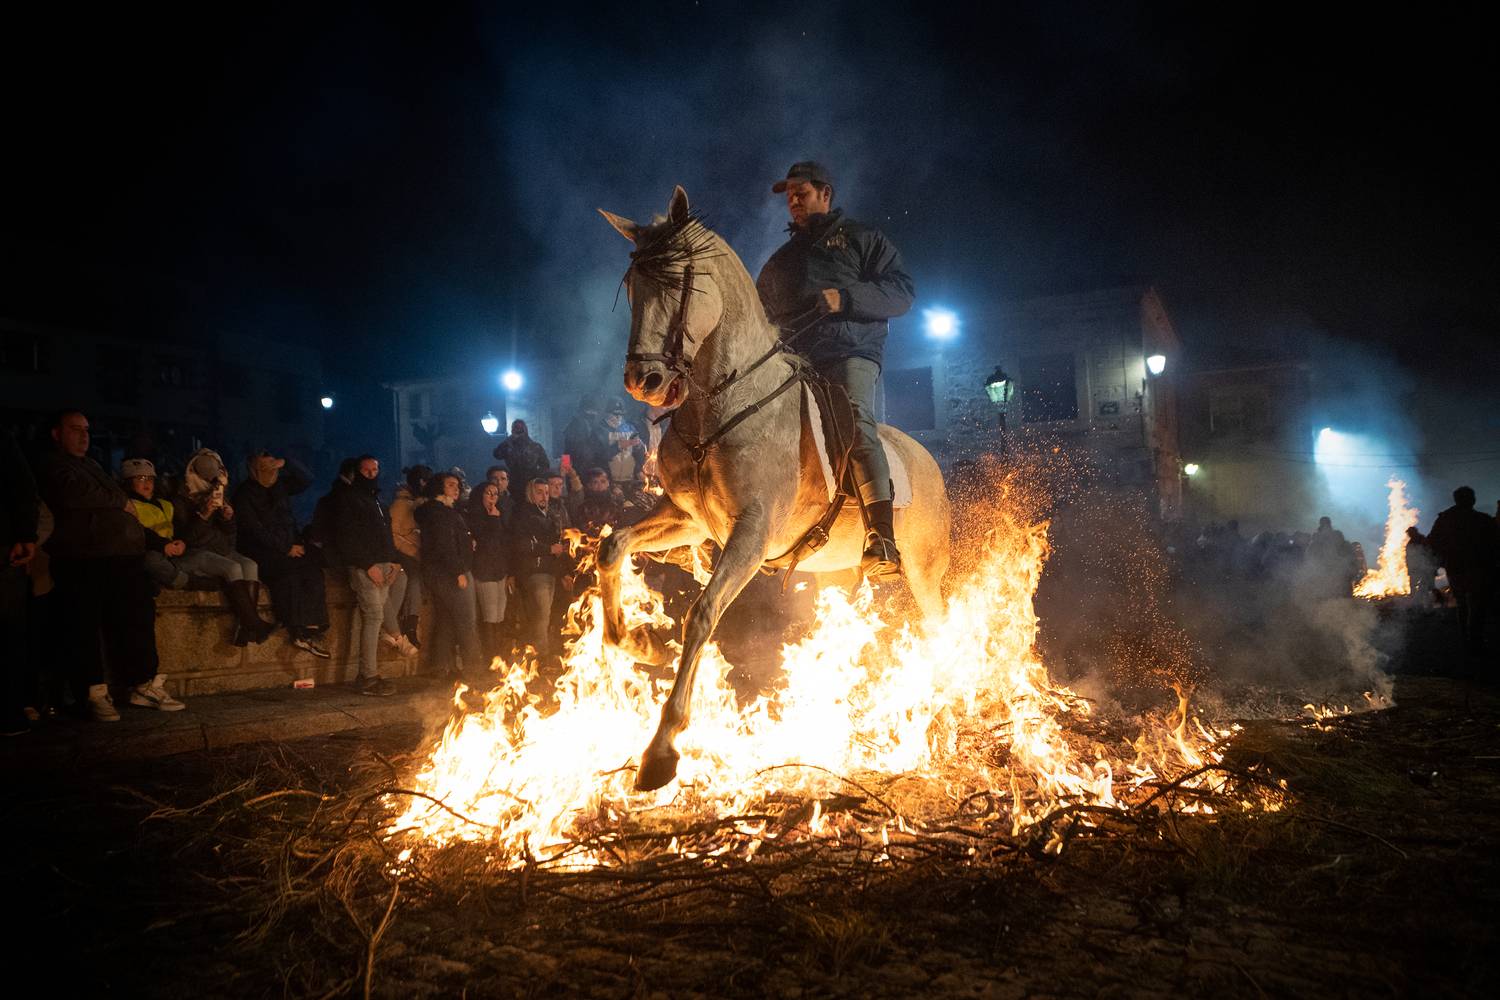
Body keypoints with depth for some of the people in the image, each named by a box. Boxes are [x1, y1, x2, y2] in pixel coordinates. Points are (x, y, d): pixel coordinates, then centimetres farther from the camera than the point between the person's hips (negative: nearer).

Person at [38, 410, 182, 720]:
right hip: (83, 559, -7)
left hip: (122, 555, 8)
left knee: (138, 616, 2)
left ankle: (144, 685, 6)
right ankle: (94, 694, 0)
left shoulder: (92, 466, 30)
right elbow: (74, 494, -14)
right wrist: (121, 503, -3)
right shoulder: (53, 466, 4)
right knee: (85, 625, -5)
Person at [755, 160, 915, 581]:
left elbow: (903, 292, 3)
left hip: (850, 353, -6)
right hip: (793, 361, 6)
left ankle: (882, 540, -43)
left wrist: (845, 297, -13)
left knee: (855, 419, -31)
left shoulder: (861, 238, 16)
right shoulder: (781, 259, 32)